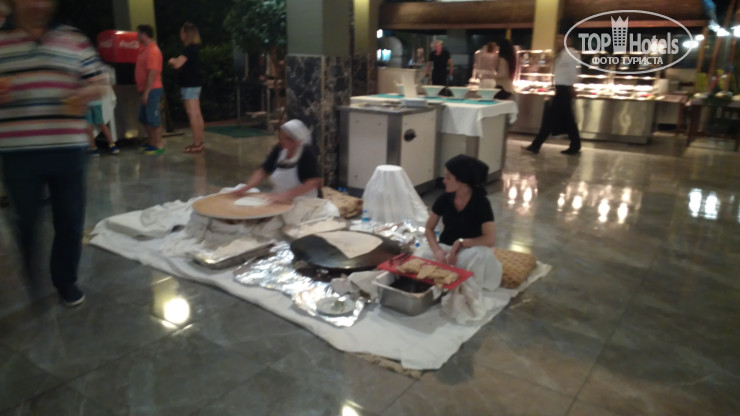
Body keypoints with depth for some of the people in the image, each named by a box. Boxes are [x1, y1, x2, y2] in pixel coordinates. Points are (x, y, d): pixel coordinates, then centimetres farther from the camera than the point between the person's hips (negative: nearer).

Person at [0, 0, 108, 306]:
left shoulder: (74, 39, 8)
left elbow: (99, 82, 11)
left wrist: (85, 94, -12)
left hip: (68, 150, 1)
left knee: (70, 221, 8)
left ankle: (66, 281, 27)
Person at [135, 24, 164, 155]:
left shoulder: (153, 51, -16)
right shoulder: (145, 49, 15)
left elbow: (152, 73, -21)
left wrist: (146, 92, -22)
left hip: (152, 90, -10)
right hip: (146, 90, 10)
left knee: (154, 118, -4)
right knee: (144, 117, 15)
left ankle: (159, 146, 4)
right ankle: (152, 143, 25)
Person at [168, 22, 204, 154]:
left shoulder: (189, 49, -16)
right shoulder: (193, 48, 15)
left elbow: (177, 64, -23)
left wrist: (172, 61, -2)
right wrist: (176, 61, 6)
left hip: (190, 85, -10)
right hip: (194, 84, 10)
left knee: (192, 115, -8)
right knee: (197, 115, 10)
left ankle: (197, 144, -7)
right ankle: (200, 143, 14)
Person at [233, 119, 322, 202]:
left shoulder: (307, 153, -13)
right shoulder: (279, 149, 2)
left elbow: (312, 183, -21)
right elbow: (263, 171, 7)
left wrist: (286, 195, -30)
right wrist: (246, 187, -8)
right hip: (280, 202, 5)